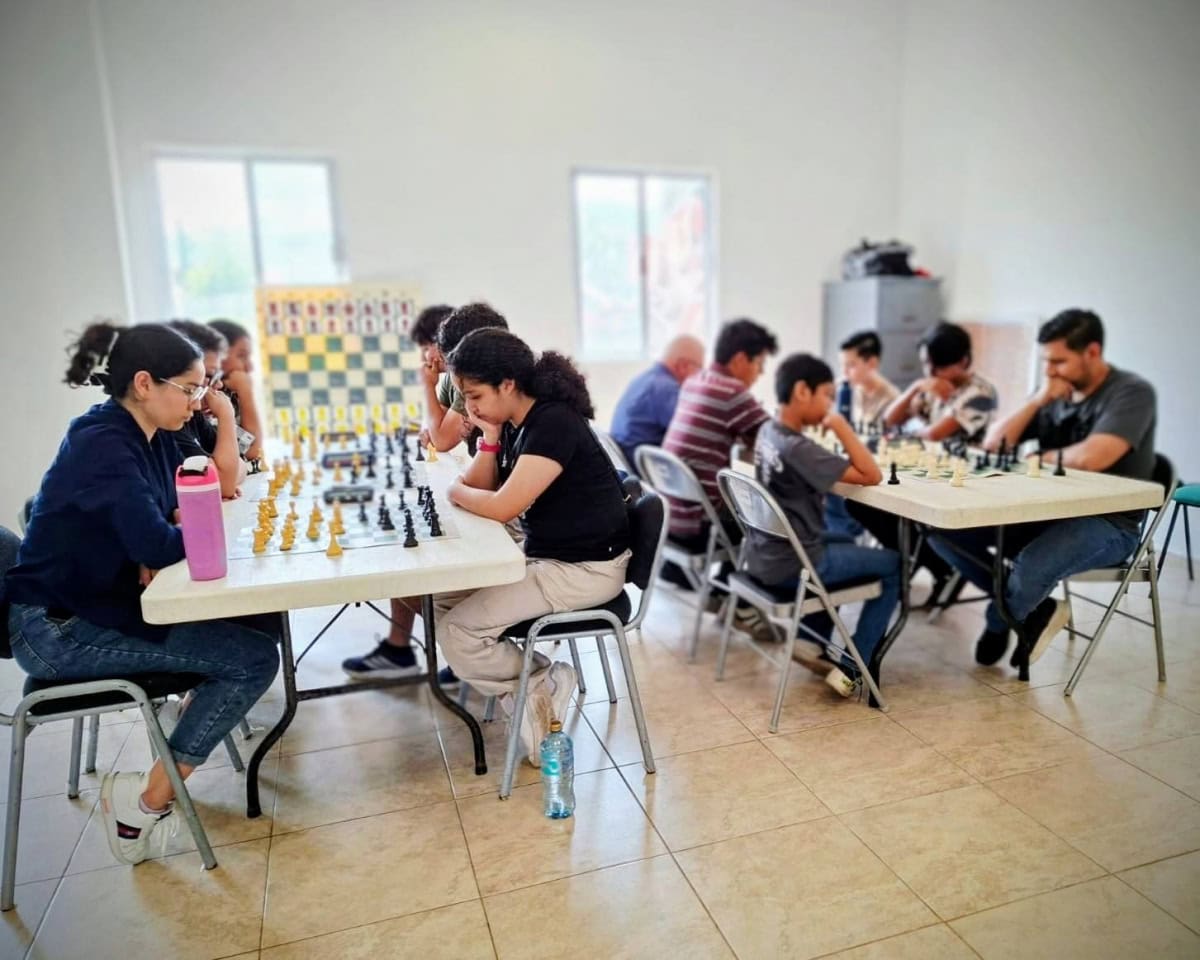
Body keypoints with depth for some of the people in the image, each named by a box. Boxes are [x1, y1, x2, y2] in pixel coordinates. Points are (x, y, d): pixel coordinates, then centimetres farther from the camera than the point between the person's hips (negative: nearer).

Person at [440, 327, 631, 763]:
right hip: (542, 556, 10)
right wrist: (489, 437, -7)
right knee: (442, 599, 8)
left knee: (456, 630, -12)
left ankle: (541, 687, 6)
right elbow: (481, 490, 6)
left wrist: (454, 491, -6)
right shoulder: (513, 423, 6)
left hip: (585, 569, -10)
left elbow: (502, 507, -26)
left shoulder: (554, 422, -23)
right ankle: (526, 681, 5)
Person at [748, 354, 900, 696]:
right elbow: (871, 476, -22)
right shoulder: (798, 448, -25)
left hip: (764, 556, 9)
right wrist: (841, 425, -17)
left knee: (843, 541, 34)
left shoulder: (768, 432, 3)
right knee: (894, 564, 7)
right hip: (791, 566, -9)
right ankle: (851, 665, 9)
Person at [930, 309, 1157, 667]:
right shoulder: (1057, 394, 8)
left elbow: (1091, 457, -28)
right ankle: (1033, 609, 1)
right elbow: (995, 442, 4)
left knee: (1032, 567, -38)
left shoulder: (1132, 393, -11)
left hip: (1107, 524, -7)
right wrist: (1039, 400, -7)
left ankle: (999, 623, 1)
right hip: (1047, 512, 7)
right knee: (944, 528, -9)